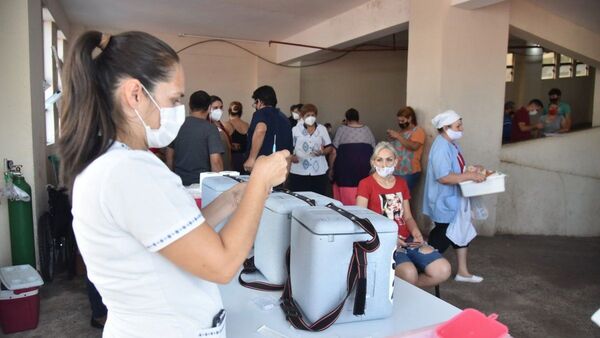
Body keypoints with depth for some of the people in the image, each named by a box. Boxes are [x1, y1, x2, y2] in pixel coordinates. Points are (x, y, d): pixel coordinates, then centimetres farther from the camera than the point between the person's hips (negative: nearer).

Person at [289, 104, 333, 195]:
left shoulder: (322, 129, 11)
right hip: (299, 172, -1)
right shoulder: (295, 130, 6)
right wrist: (291, 156, -13)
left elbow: (330, 147, 11)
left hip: (319, 171, 1)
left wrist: (323, 152, -10)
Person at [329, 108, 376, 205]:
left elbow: (334, 152, -1)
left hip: (346, 168, -3)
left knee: (345, 200, 1)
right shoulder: (367, 130, 14)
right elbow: (374, 151, 15)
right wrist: (372, 170, 23)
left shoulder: (341, 129, 4)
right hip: (365, 168, 3)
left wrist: (331, 169, 6)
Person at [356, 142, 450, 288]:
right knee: (409, 273, -33)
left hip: (407, 240, 6)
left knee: (443, 270, -13)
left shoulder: (401, 183, 16)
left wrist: (417, 234, -3)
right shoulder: (366, 184, -3)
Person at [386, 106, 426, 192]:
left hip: (409, 173, -6)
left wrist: (398, 136, -14)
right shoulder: (401, 131, 18)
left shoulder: (418, 131, -3)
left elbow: (414, 146, -20)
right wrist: (393, 138, 5)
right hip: (396, 172, 6)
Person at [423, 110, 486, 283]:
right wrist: (470, 176, -26)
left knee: (463, 233, 17)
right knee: (441, 239, 3)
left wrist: (471, 172, 4)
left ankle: (462, 272, 30)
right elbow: (443, 177, -32)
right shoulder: (441, 147, -24)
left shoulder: (451, 144, 8)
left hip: (454, 199, 10)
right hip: (444, 202, -10)